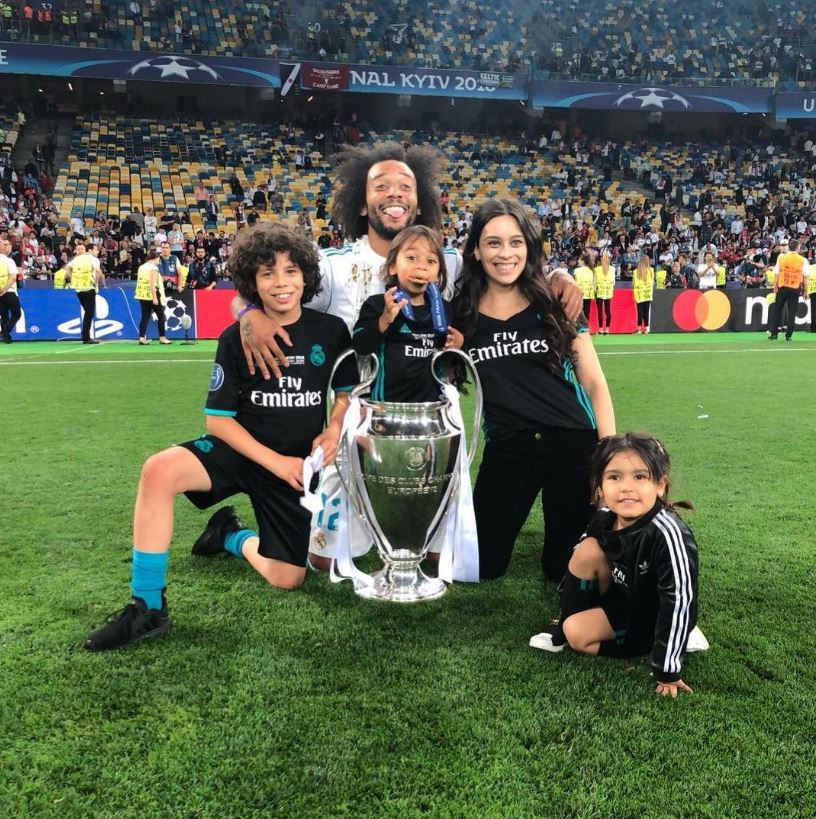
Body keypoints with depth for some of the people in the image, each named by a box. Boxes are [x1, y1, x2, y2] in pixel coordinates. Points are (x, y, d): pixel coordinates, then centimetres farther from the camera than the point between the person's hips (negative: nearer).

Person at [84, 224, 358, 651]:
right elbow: (218, 419, -8)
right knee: (159, 470, -32)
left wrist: (334, 430, -12)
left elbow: (347, 392, 9)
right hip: (241, 450, -1)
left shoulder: (331, 330, -5)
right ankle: (147, 607, -21)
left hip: (299, 463, 2)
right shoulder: (236, 338, -9)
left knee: (286, 578, -4)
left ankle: (232, 537, 30)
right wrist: (274, 461, -17)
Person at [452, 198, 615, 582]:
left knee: (566, 568, 9)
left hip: (573, 446, -1)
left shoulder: (554, 304, -2)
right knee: (481, 567, 7)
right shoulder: (461, 315, 0)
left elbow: (594, 382, 0)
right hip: (506, 453, 1)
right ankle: (505, 523, 36)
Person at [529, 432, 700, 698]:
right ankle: (563, 626, 2)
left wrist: (667, 671, -31)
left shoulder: (667, 533, -35)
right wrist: (568, 619, 14)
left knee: (578, 634, -20)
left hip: (653, 614, -6)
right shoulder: (605, 519, -15)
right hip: (623, 596, 6)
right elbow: (578, 560, 4)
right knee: (588, 550, -16)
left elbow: (678, 600, -33)